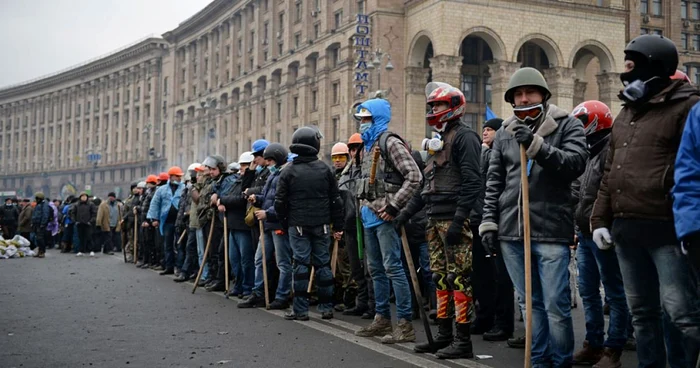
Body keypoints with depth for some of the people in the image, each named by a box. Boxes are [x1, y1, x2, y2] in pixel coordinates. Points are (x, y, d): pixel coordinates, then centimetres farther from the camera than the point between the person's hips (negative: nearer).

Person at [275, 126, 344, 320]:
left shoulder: (288, 171, -2)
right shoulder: (325, 170, 2)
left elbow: (280, 202, -2)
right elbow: (335, 200, 3)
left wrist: (284, 223, 11)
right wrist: (338, 226, 8)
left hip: (298, 225, -1)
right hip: (321, 225, 1)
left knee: (301, 264, 0)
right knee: (323, 263, 8)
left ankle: (301, 309, 2)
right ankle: (326, 307, 12)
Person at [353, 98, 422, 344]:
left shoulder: (390, 142, -9)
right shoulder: (368, 146, 18)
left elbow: (414, 176, -18)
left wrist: (393, 206, -19)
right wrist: (363, 206, 15)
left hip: (384, 216, -10)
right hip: (369, 215, 10)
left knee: (393, 267, -10)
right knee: (376, 269, 14)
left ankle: (405, 324, -6)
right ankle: (382, 319, 23)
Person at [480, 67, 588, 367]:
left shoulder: (567, 125, 3)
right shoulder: (504, 133, 14)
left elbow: (576, 164, -11)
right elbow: (494, 182, 15)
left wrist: (536, 145, -20)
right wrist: (489, 223, 9)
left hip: (551, 230, -4)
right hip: (510, 232, 4)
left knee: (556, 306, -4)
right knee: (530, 303, 12)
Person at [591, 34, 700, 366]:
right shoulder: (626, 113, 19)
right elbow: (610, 173, 21)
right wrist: (600, 219, 14)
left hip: (666, 229, -8)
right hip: (625, 230, 8)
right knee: (642, 312, 14)